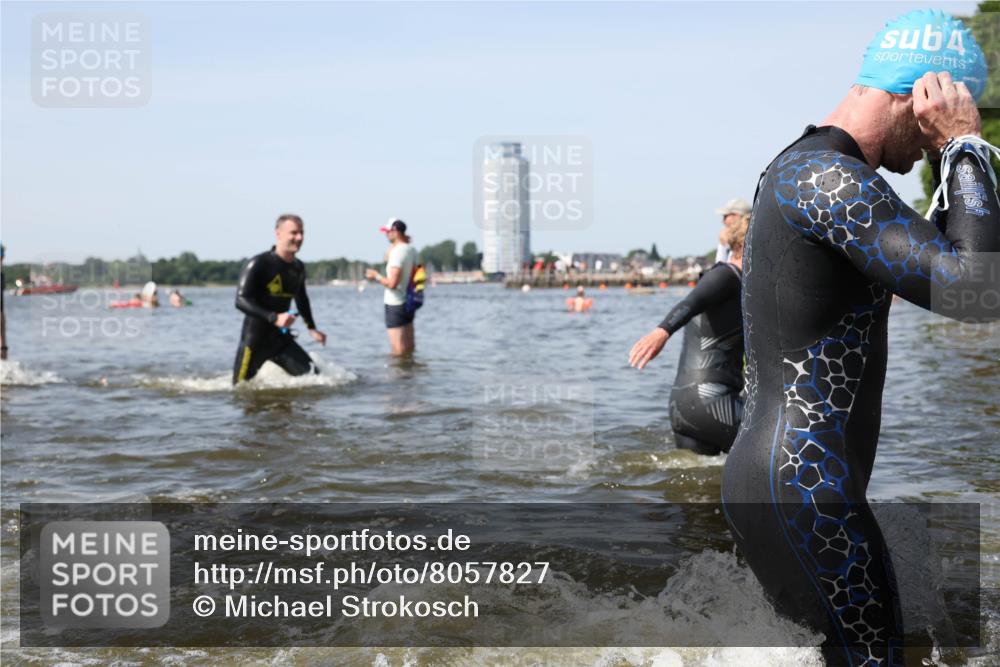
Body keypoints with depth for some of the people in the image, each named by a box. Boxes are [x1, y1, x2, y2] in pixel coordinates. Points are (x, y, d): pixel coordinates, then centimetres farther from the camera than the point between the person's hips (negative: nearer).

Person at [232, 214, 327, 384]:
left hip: (281, 338, 6)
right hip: (255, 338, -6)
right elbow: (241, 301, -22)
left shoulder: (298, 268, 6)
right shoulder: (259, 264, -16)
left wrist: (311, 328, 24)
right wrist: (274, 318, -32)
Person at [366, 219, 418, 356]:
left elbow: (392, 283, -24)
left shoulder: (397, 252, -20)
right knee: (409, 347, 14)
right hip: (408, 302, 9)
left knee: (398, 350, -5)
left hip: (395, 304, -9)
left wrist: (376, 276, -9)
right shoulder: (411, 250, 7)